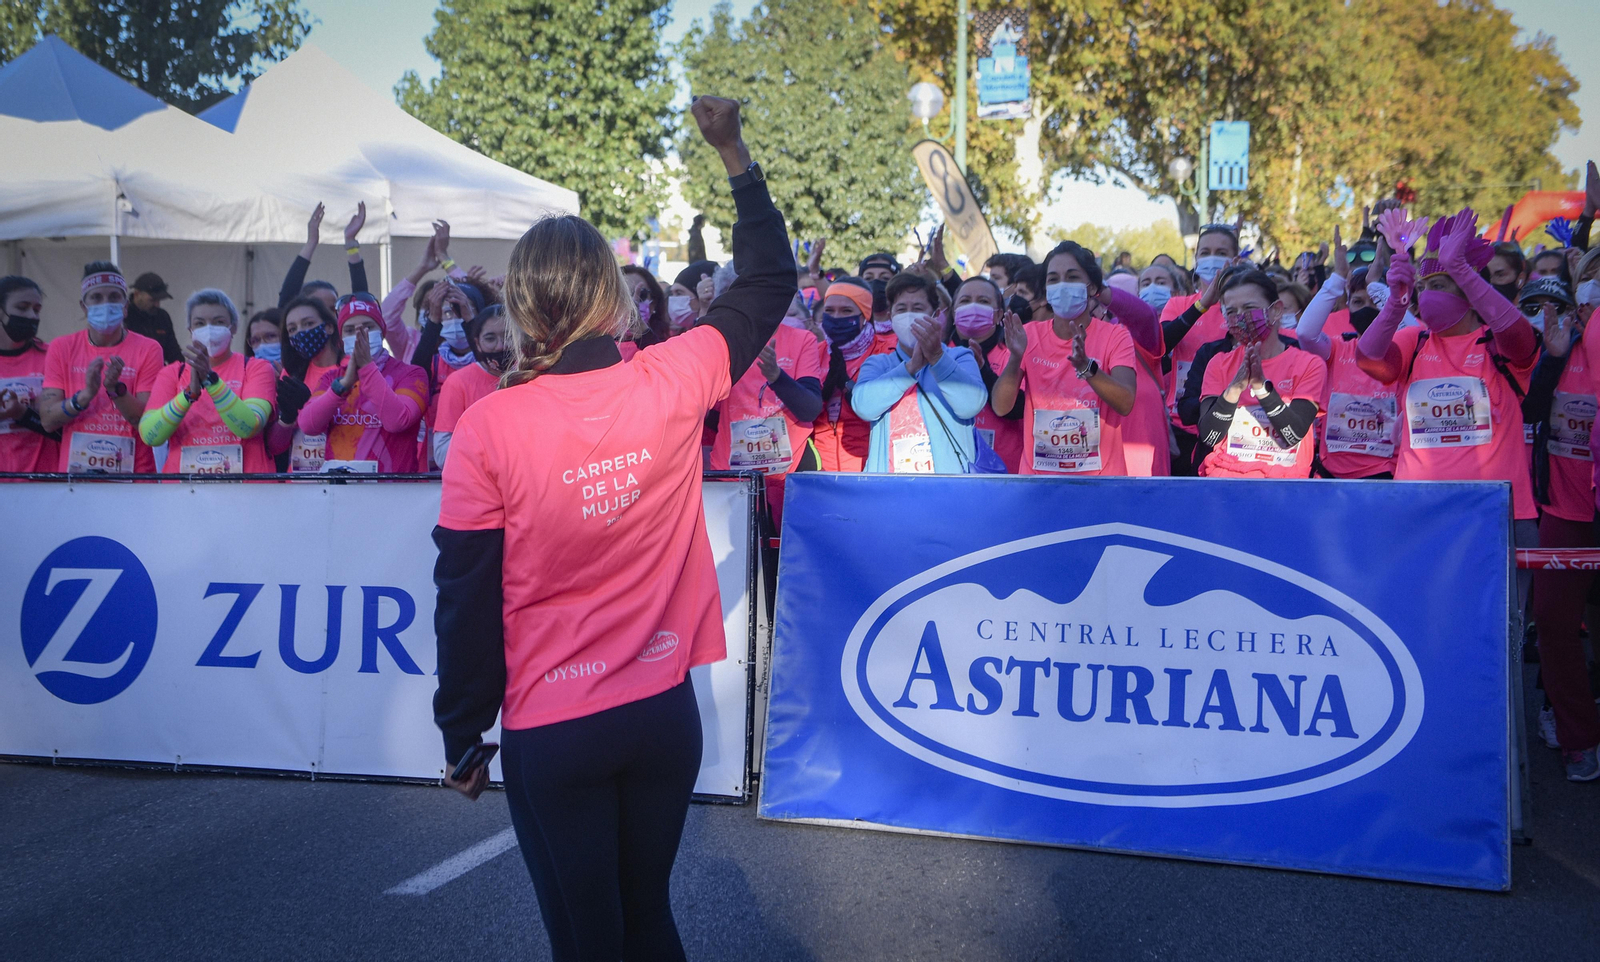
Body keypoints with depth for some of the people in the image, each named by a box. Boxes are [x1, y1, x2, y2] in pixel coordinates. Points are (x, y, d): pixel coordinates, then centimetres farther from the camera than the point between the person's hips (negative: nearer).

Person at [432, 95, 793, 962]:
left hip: (552, 732, -3)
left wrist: (461, 739, 3)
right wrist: (734, 155, 15)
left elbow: (468, 601, -9)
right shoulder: (672, 385, -9)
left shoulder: (487, 427, -14)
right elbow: (768, 283, 8)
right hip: (664, 712, 3)